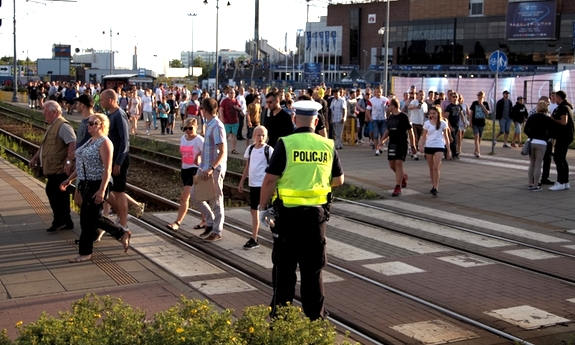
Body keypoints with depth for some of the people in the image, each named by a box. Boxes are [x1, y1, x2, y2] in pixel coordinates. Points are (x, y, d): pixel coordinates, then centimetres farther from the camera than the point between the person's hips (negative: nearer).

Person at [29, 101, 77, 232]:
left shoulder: (63, 126, -14)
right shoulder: (52, 126, 19)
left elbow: (73, 143, -26)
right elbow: (45, 145, 29)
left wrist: (69, 161, -32)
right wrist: (35, 157, 27)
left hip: (59, 168, -10)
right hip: (53, 168, 10)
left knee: (52, 192, -10)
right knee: (61, 195, 11)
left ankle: (59, 220, -2)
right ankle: (67, 222, 17)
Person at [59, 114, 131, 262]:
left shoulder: (104, 143, -13)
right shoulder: (90, 141, 14)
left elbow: (107, 169, -19)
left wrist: (102, 190, -25)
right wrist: (69, 179, 19)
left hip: (97, 185, -9)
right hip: (86, 184, 9)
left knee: (88, 218, -4)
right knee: (94, 217, 13)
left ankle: (85, 253, 6)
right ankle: (122, 234, 27)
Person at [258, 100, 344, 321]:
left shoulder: (285, 144, -10)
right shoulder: (328, 146, 1)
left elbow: (270, 179, -12)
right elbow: (339, 180, 10)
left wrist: (263, 207, -1)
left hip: (289, 212, -3)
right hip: (317, 213, 3)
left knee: (284, 266, 8)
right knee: (313, 267, 13)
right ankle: (315, 315, 20)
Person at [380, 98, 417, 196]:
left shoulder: (404, 117, -8)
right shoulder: (390, 117, 11)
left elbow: (410, 131, -7)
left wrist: (413, 146, -8)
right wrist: (383, 140, 4)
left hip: (402, 144, -7)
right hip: (392, 144, 7)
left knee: (399, 164, -12)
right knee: (392, 165, 10)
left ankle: (398, 187, -10)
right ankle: (403, 176, 38)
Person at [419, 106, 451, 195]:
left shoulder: (442, 123, 1)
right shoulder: (427, 123, 6)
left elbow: (446, 137, 7)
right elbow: (424, 136, 10)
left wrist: (448, 150, 6)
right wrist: (421, 146, -6)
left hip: (439, 146, -3)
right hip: (428, 146, 3)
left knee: (436, 167, -13)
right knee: (431, 168, 9)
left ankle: (436, 187, -12)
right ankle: (434, 185, 22)